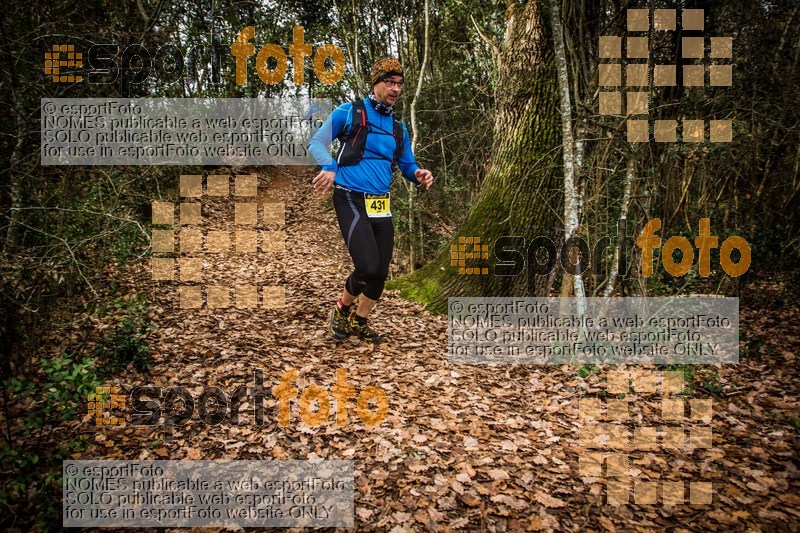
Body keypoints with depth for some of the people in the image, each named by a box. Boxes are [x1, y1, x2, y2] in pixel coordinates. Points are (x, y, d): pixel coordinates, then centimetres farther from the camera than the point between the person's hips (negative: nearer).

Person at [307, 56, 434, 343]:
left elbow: (407, 166, 20)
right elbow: (316, 142, -1)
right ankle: (342, 309, 12)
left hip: (381, 205, 6)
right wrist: (330, 167, -22)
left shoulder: (398, 128, 15)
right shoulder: (349, 112, 0)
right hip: (351, 201, -6)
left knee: (381, 272, 6)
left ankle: (359, 322, 30)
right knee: (368, 267, -18)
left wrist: (419, 174, -5)